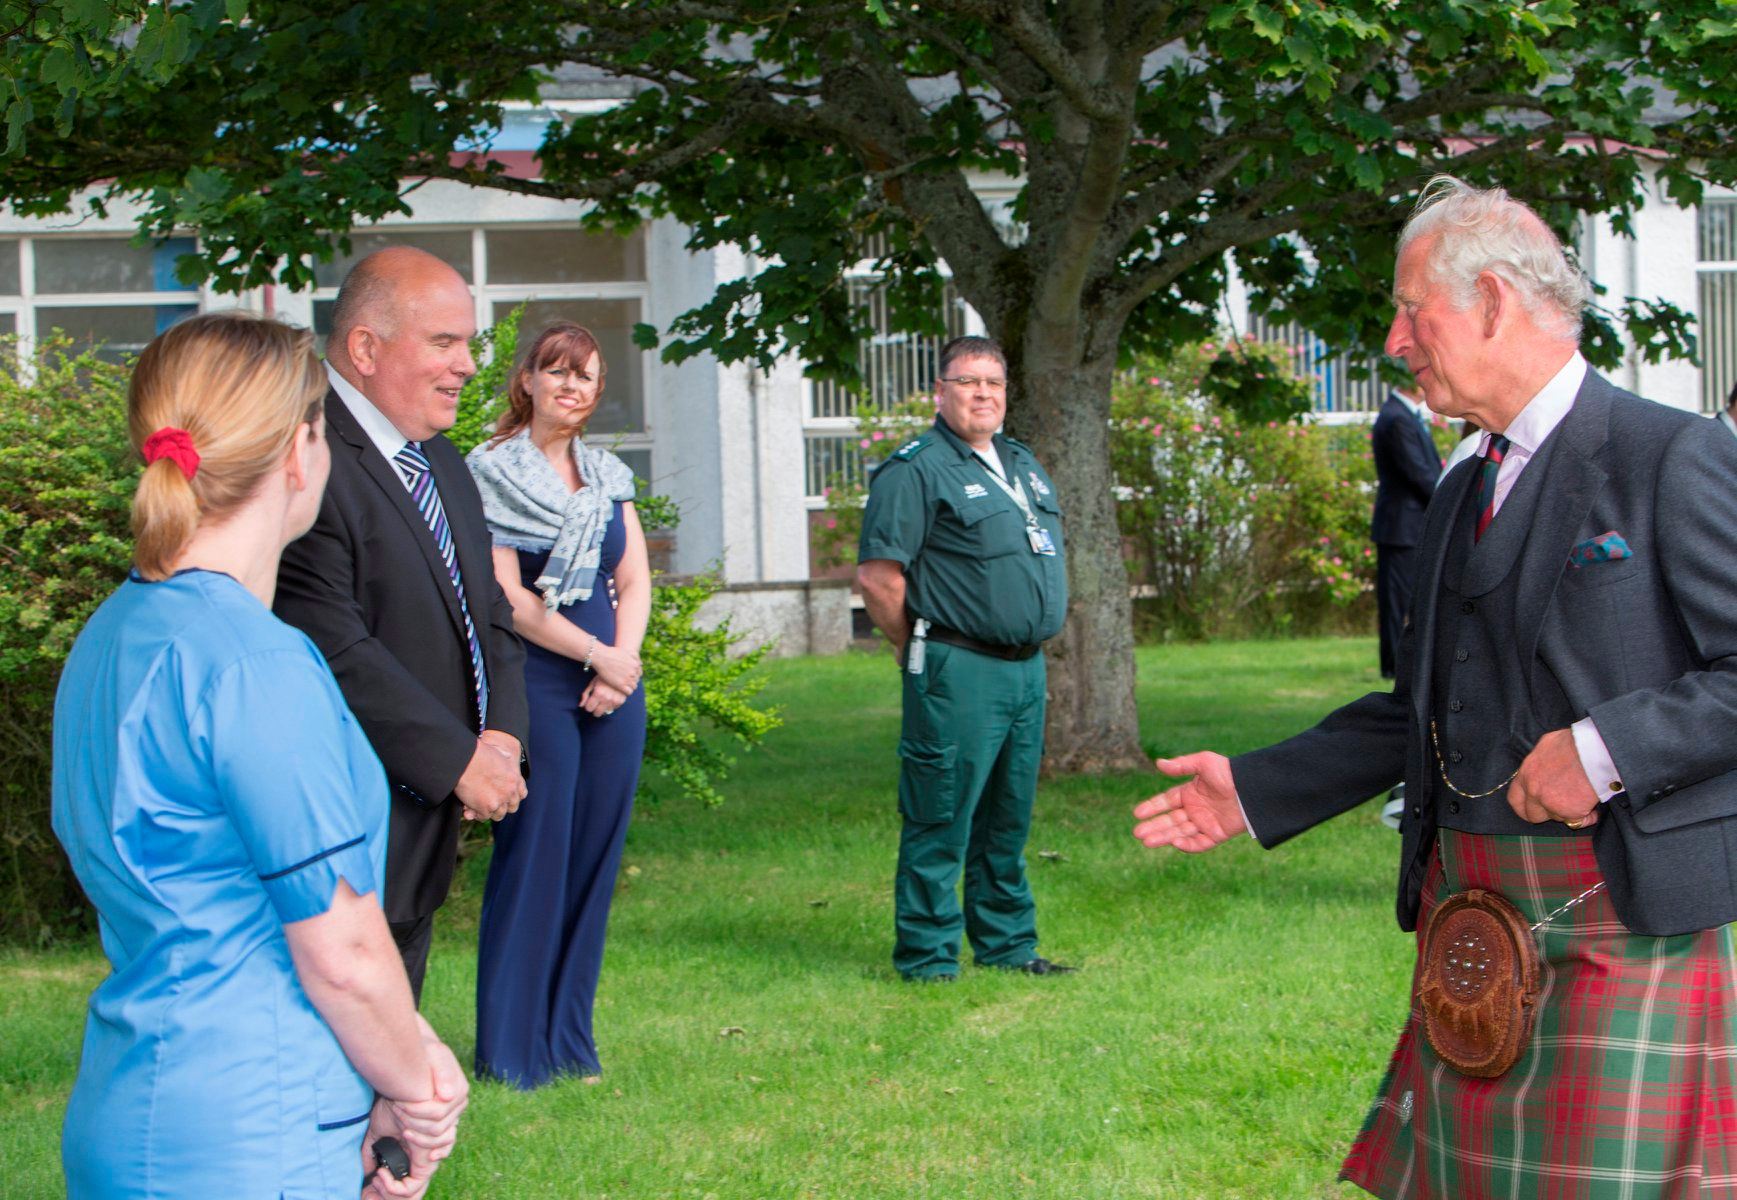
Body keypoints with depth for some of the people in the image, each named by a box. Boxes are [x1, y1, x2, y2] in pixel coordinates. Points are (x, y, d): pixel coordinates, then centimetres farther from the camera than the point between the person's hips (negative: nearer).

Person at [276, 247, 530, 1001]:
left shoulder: (441, 462, 16)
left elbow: (489, 612, 19)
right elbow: (334, 652, -22)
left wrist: (501, 734, 0)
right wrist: (460, 760, -16)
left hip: (425, 823, 10)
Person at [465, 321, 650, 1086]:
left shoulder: (610, 477, 15)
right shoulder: (491, 473, -3)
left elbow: (634, 583, 11)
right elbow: (505, 595, -9)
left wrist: (621, 666, -5)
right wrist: (597, 654, -11)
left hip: (613, 684, 6)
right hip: (535, 681, -6)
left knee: (595, 857, 6)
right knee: (534, 855, -5)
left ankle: (570, 1039, 15)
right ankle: (513, 1047, 3)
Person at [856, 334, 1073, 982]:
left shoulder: (1022, 464, 17)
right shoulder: (915, 470, -8)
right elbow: (877, 576, -12)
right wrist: (925, 653, -4)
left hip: (1026, 668, 8)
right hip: (958, 673, -8)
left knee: (1009, 820, 14)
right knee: (941, 824, -4)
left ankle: (1008, 946, 23)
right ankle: (928, 958, 2)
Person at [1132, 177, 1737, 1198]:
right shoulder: (1463, 497, 18)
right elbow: (1418, 713, 24)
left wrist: (1608, 748, -21)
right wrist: (1255, 791, 19)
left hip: (1640, 915, -8)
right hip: (1475, 921, 8)